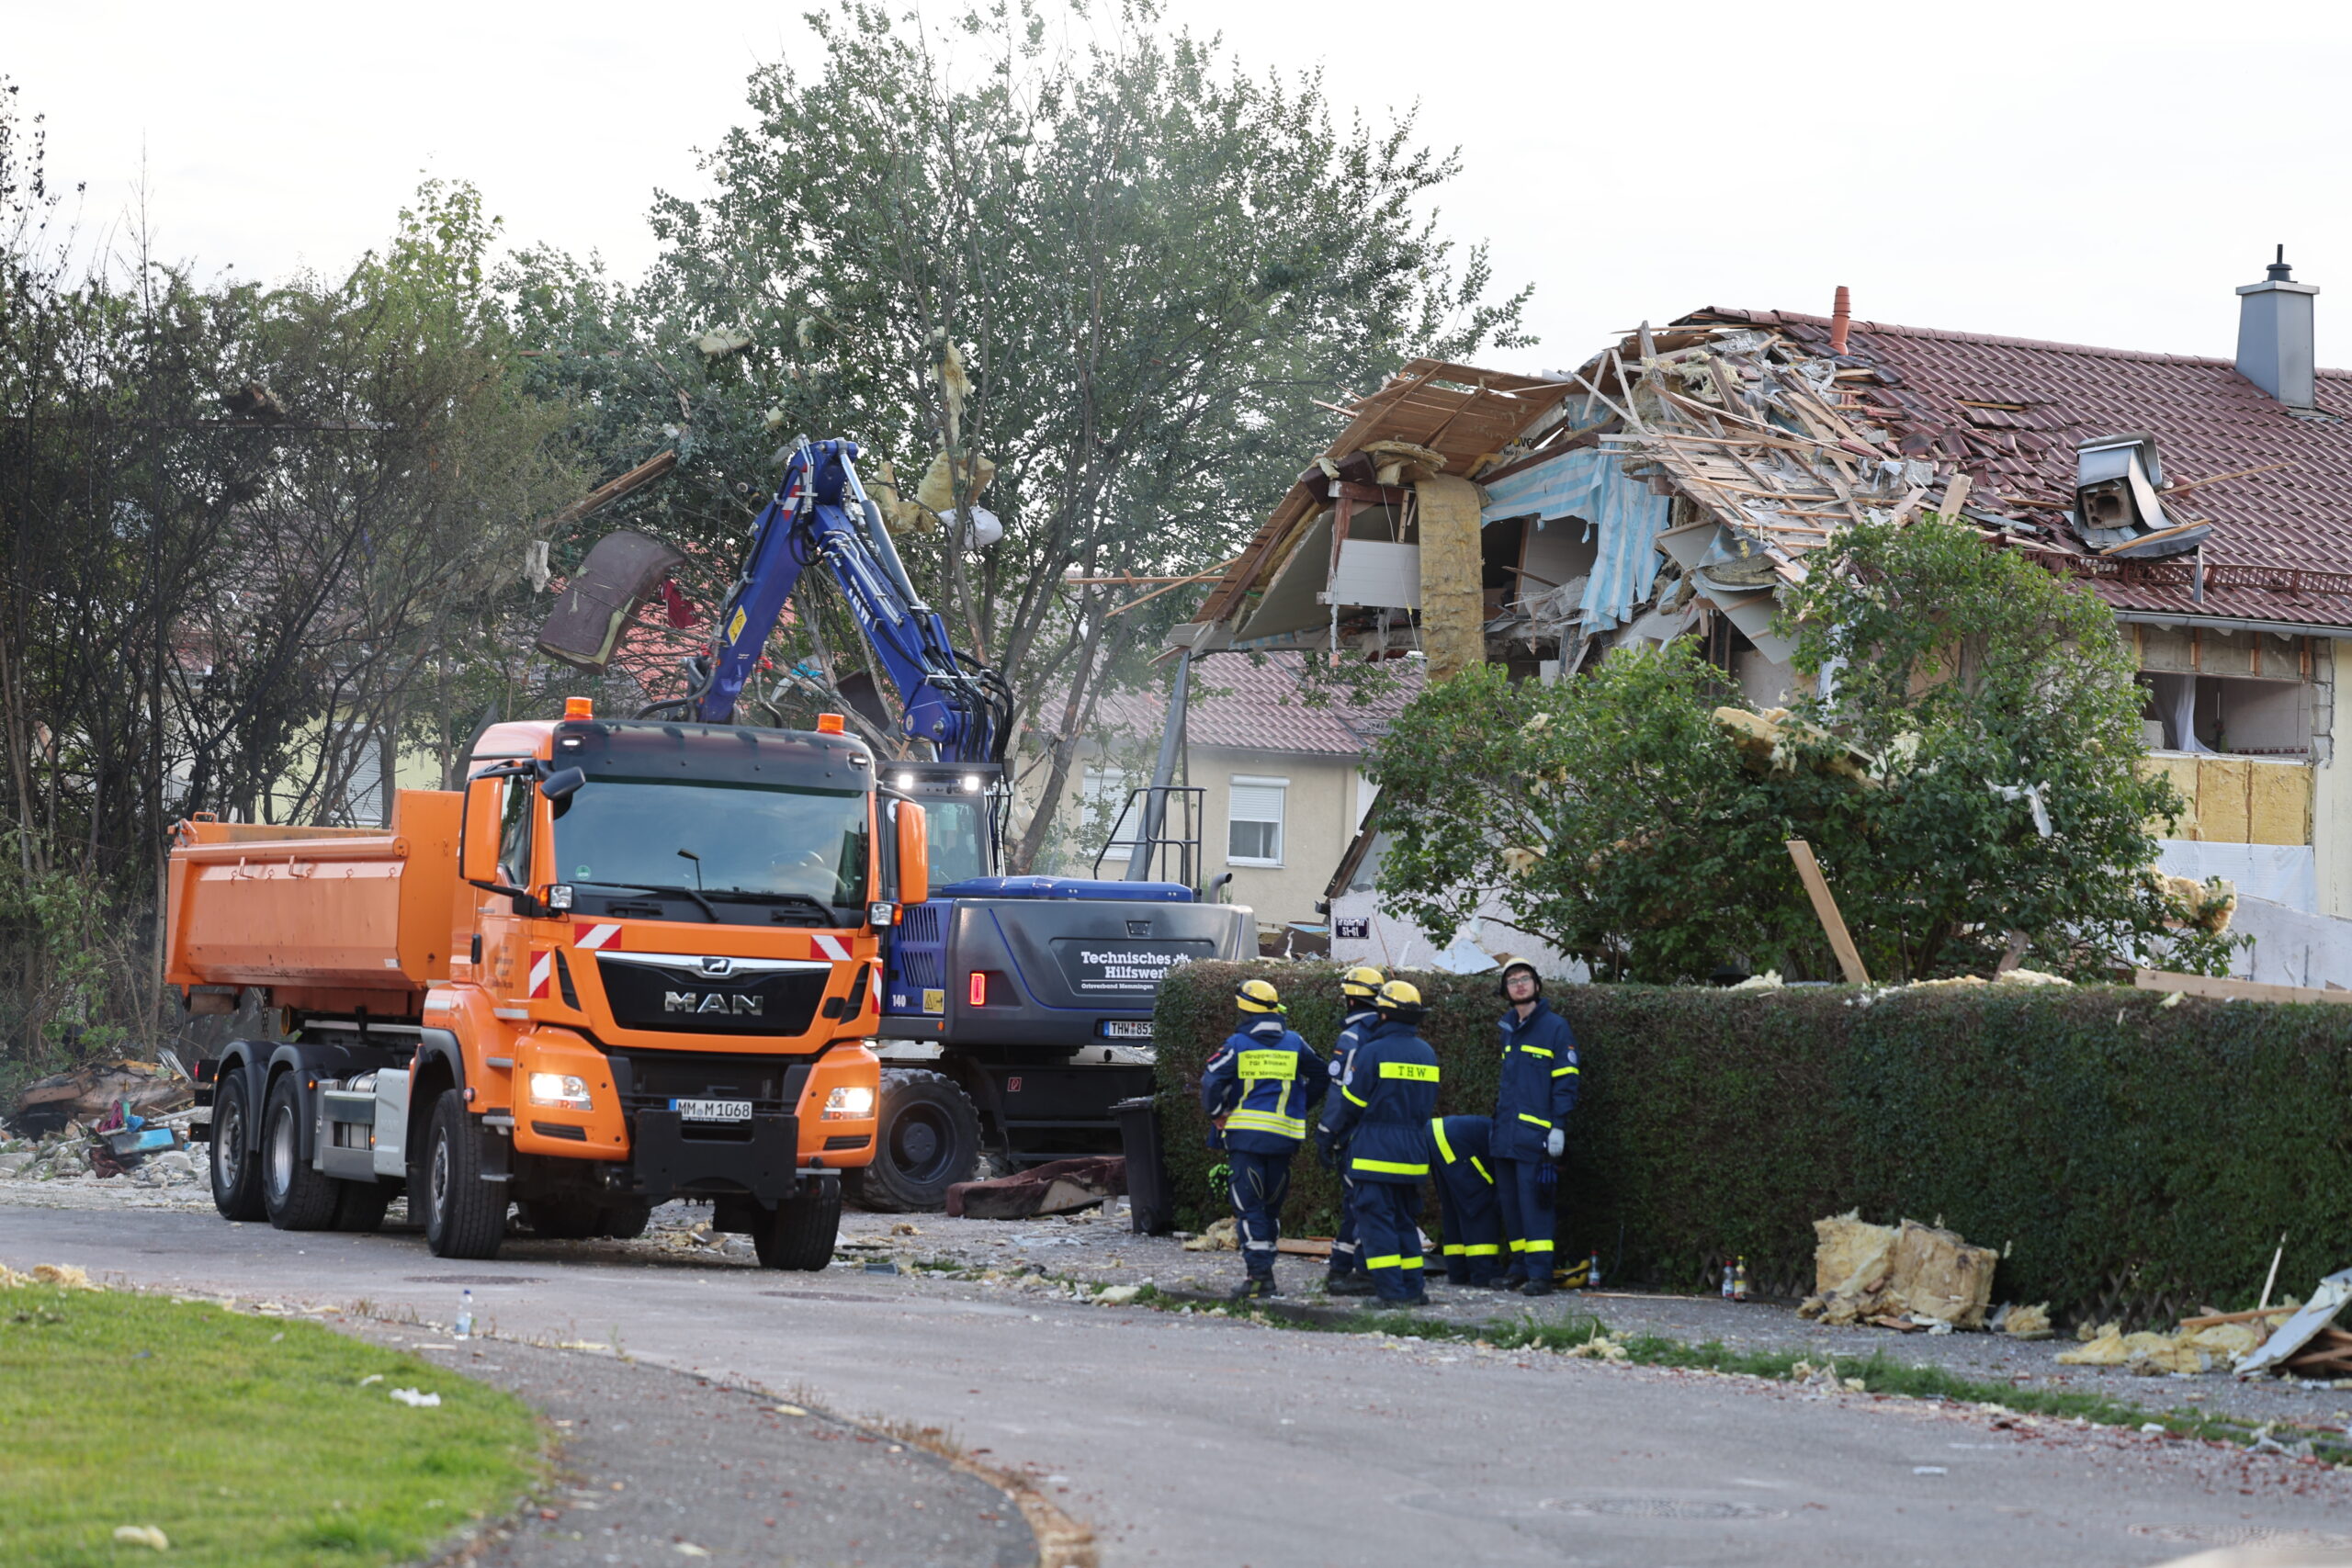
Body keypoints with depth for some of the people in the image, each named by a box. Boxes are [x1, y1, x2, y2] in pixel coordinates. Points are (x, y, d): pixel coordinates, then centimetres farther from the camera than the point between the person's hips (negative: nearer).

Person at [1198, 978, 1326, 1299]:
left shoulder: (1237, 1044, -4)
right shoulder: (1294, 1043, 8)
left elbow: (1212, 1080, -9)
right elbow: (1320, 1078, 16)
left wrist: (1218, 1112, 7)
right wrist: (1300, 1108, 25)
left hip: (1245, 1133, -4)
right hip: (1284, 1137, 4)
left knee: (1249, 1205, -3)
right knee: (1272, 1205, 14)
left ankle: (1258, 1272, -12)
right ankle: (1264, 1269, 16)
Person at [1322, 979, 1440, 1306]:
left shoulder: (1373, 1051, -12)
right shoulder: (1427, 1054, 9)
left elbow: (1351, 1102, -6)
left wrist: (1340, 1131, 13)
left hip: (1376, 1153, -6)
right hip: (1413, 1152, 6)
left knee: (1376, 1220, -4)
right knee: (1405, 1221, 15)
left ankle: (1392, 1289, -10)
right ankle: (1413, 1288, 13)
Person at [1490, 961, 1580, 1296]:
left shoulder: (1555, 1027, -4)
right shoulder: (1509, 1029, 18)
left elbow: (1566, 1080, -7)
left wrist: (1558, 1126, -14)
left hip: (1535, 1134, -7)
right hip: (1506, 1135, 7)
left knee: (1533, 1202, -10)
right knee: (1510, 1202, 9)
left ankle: (1540, 1273, -10)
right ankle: (1520, 1265, 17)